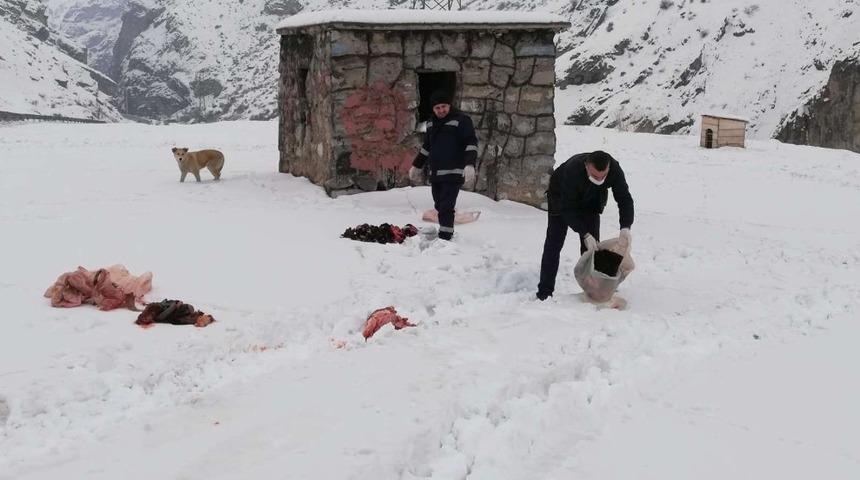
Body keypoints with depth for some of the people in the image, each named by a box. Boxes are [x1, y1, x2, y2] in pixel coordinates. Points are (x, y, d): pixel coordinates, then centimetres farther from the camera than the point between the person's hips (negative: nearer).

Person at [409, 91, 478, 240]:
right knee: (439, 206, 9)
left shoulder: (461, 120, -4)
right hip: (435, 174, 7)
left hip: (453, 174, -7)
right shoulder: (432, 123, 18)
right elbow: (426, 147, 29)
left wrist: (470, 165, -25)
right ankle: (448, 232, 21)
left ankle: (445, 238, -14)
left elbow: (471, 144, -11)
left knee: (446, 207, -14)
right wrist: (416, 166, 32)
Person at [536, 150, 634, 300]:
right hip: (561, 198, -3)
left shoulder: (614, 169, -31)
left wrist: (625, 227, -39)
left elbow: (624, 199, -24)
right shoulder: (572, 170, -43)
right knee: (554, 244, -9)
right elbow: (568, 209, -35)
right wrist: (585, 234, -42)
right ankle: (545, 291, -5)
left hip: (591, 203, 4)